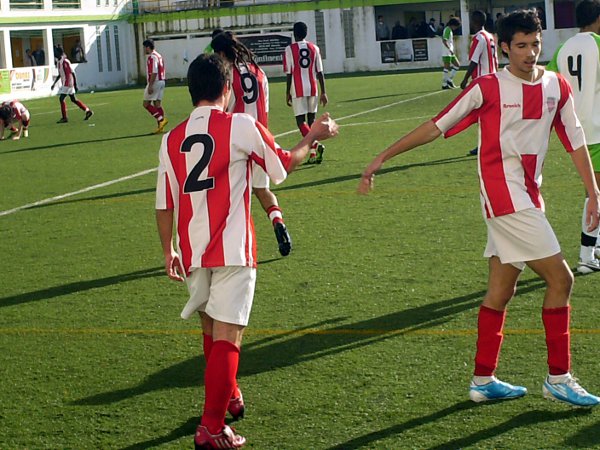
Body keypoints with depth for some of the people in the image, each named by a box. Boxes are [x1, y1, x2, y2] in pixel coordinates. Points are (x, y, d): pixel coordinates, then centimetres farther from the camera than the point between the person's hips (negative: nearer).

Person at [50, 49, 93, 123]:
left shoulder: (66, 62, -15)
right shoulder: (59, 63, 13)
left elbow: (72, 73, -16)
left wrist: (75, 85, -17)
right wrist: (54, 84, 24)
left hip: (68, 83, -9)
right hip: (64, 84, 9)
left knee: (61, 98, -10)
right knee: (73, 99, 13)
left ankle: (64, 118, -5)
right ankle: (88, 111, 19)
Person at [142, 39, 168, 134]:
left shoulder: (152, 57, -14)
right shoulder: (158, 56, 17)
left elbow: (154, 73, -22)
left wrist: (150, 86, -23)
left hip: (154, 82, -10)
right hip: (161, 81, 10)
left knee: (146, 104, -5)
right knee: (157, 104, 9)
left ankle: (161, 119, -14)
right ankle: (160, 126, 6)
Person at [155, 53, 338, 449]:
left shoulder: (172, 139, 7)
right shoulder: (241, 126, -5)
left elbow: (164, 206, 9)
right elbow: (283, 166, 9)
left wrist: (169, 252, 19)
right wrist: (314, 137, 24)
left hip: (192, 253, 5)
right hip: (233, 251, -5)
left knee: (211, 329, 22)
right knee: (227, 335, -5)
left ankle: (226, 396, 40)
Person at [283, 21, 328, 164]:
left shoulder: (289, 49, -3)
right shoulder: (314, 48, 6)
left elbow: (289, 73, -4)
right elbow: (320, 72, 4)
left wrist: (288, 93, 3)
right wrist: (323, 92, 8)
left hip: (298, 90, -4)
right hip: (313, 88, 4)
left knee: (301, 121, -1)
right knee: (311, 120, 12)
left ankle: (315, 145, -25)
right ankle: (313, 154, 9)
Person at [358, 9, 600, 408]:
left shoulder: (557, 87, 8)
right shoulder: (488, 88, -8)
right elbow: (437, 127, -5)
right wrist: (383, 158, -5)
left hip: (528, 197, 6)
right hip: (505, 194, -6)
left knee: (501, 291, 12)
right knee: (560, 278, -8)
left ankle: (483, 381, 20)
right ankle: (559, 379, 1)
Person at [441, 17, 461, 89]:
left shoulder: (450, 30, 17)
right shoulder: (447, 30, -13)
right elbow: (444, 41, -22)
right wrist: (450, 49, -25)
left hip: (451, 53, 10)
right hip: (447, 53, -10)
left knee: (457, 65, 10)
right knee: (447, 68, -6)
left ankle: (449, 80, 10)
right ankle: (444, 84, -2)